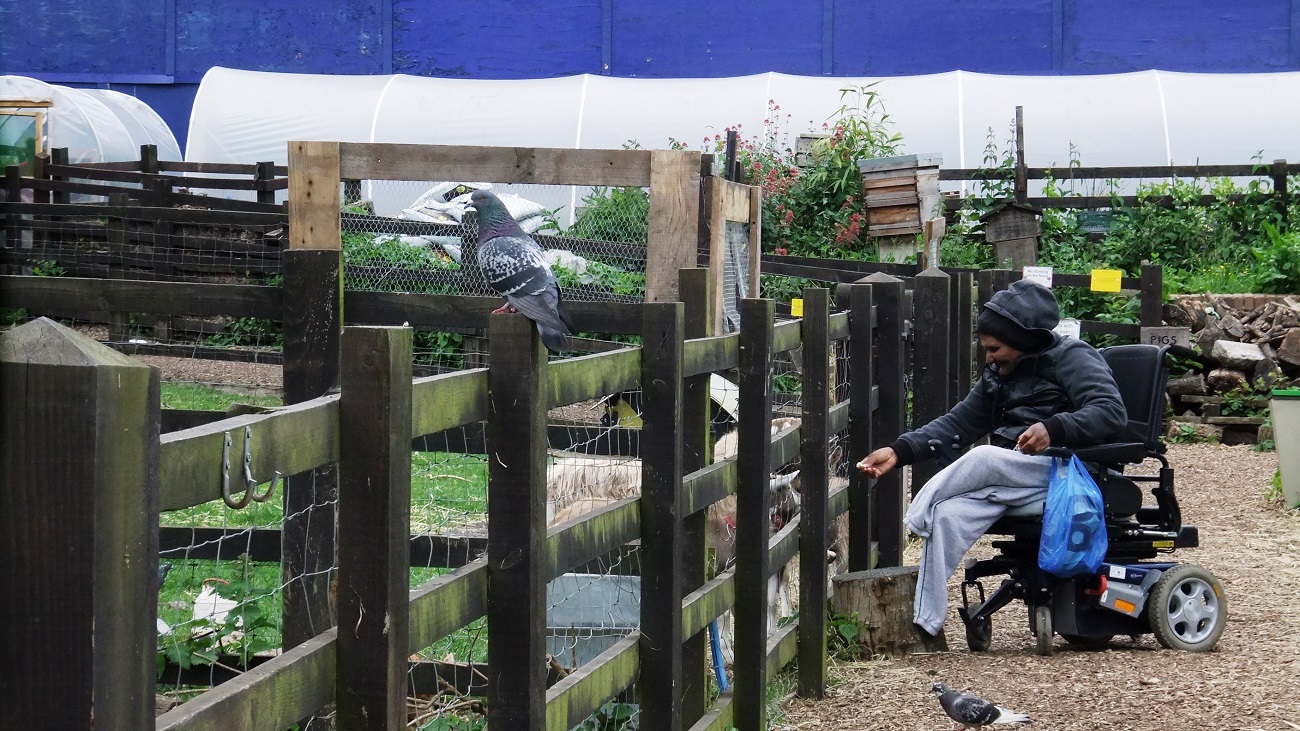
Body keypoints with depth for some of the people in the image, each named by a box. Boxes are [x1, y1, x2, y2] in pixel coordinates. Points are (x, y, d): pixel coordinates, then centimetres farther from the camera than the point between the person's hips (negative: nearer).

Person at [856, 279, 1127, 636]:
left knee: (984, 457, -32)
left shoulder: (1072, 358, -3)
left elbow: (1112, 411, -16)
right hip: (1007, 474, 7)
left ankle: (916, 517, -14)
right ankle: (924, 623, -25)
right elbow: (958, 423, 16)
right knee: (948, 514, -21)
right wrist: (899, 451, 3)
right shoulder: (998, 375, 21)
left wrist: (1054, 429, -31)